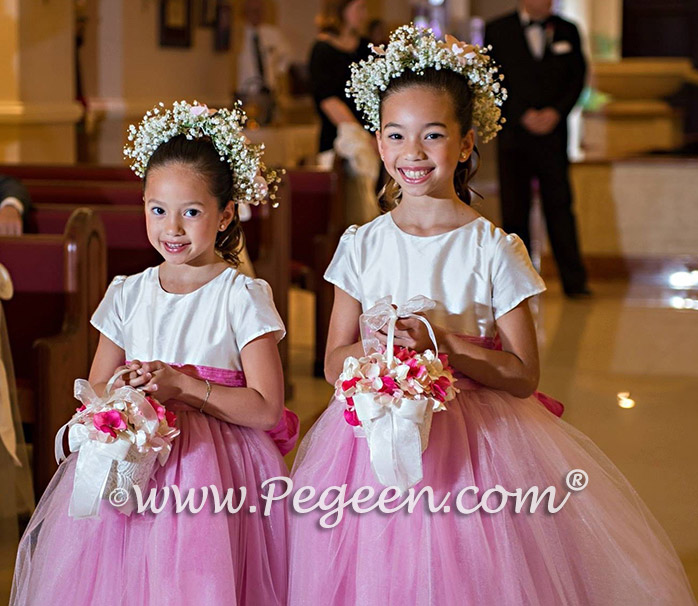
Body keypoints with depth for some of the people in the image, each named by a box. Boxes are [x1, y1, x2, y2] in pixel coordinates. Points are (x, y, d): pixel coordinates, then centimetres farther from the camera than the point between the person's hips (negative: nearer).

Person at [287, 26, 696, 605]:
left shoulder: (494, 251, -6)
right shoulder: (362, 246, 2)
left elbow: (523, 375, -8)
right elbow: (336, 362, 4)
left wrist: (439, 342, -20)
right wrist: (381, 345, -17)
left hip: (472, 443, -2)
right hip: (375, 438, 2)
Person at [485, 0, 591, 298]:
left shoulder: (567, 31, 10)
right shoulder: (497, 31, 4)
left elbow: (577, 78, 8)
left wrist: (556, 112, -7)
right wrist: (523, 116, -9)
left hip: (553, 134, 1)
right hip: (514, 135, -1)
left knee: (559, 206, -3)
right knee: (514, 209, 0)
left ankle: (574, 281, -3)